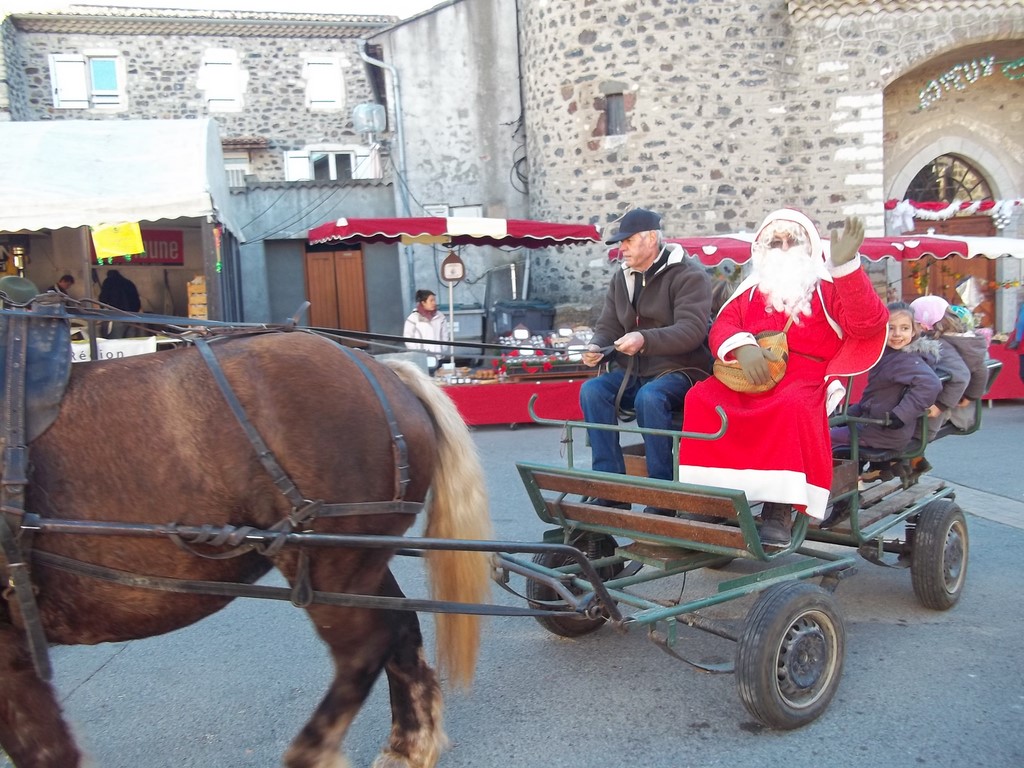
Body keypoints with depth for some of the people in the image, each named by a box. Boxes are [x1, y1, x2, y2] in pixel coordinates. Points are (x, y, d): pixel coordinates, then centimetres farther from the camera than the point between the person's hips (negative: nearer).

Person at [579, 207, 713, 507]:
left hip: (679, 371, -6)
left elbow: (692, 330, -20)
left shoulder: (689, 276, -6)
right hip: (632, 373, 6)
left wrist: (645, 340, -35)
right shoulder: (620, 279, 15)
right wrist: (596, 348, -11)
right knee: (591, 390, -23)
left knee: (650, 397, -37)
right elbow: (607, 327, 14)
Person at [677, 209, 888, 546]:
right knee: (701, 397, -26)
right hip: (748, 378, 3)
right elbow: (722, 327, 10)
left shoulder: (829, 286, 14)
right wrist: (741, 347, -15)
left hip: (805, 378, -3)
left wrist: (845, 265, -16)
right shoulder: (751, 290, 24)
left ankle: (779, 509, -35)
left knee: (793, 405, -38)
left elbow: (868, 324, -4)